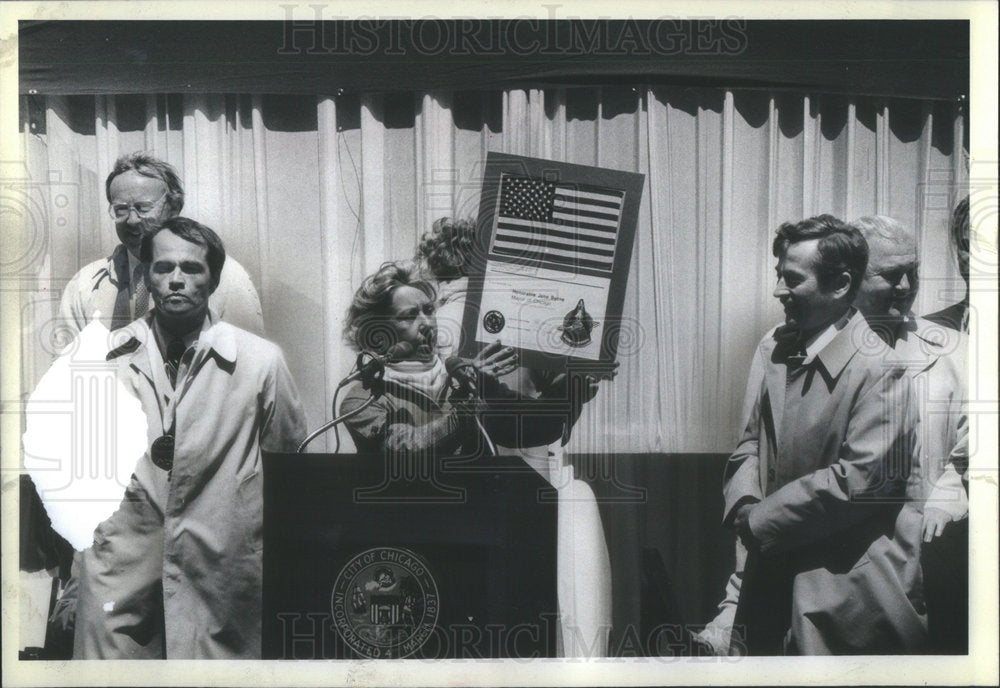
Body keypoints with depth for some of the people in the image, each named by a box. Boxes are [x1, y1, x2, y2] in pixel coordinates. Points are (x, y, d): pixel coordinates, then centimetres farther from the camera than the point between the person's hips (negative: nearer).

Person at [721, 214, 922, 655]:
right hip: (774, 566, 6)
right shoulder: (773, 347, 6)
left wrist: (762, 521, -16)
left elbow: (860, 479, -21)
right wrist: (744, 504, -9)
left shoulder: (878, 370, -16)